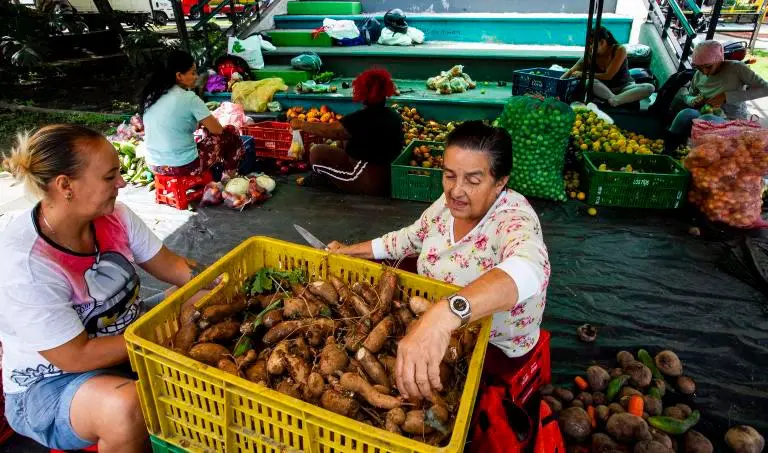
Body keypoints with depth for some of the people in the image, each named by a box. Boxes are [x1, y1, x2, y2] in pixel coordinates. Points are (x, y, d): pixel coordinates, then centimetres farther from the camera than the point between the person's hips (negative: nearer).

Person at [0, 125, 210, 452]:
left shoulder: (114, 216, -11)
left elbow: (169, 265, -2)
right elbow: (77, 357, -26)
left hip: (128, 335, 7)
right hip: (49, 383, -6)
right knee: (126, 406, -37)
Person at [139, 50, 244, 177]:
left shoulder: (151, 95, 3)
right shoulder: (189, 98, -16)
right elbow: (217, 129, -8)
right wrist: (204, 121, 13)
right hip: (184, 167, -7)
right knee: (230, 132, 11)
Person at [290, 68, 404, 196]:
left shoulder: (364, 118, -23)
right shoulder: (394, 116, 4)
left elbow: (330, 131, -20)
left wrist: (301, 124, -7)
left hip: (369, 181, -10)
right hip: (388, 178, 10)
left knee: (317, 153, -3)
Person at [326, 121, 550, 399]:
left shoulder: (513, 217, -30)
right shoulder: (450, 202, -9)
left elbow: (528, 269, -54)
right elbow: (411, 237, 11)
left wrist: (443, 315, -69)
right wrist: (351, 251, 7)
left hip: (494, 347, -6)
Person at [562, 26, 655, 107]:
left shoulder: (620, 50, -17)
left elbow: (608, 76, -21)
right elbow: (571, 72, -6)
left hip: (625, 87, -1)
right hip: (605, 89, 1)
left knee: (650, 88, -32)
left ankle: (613, 101, -42)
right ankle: (614, 99, -37)